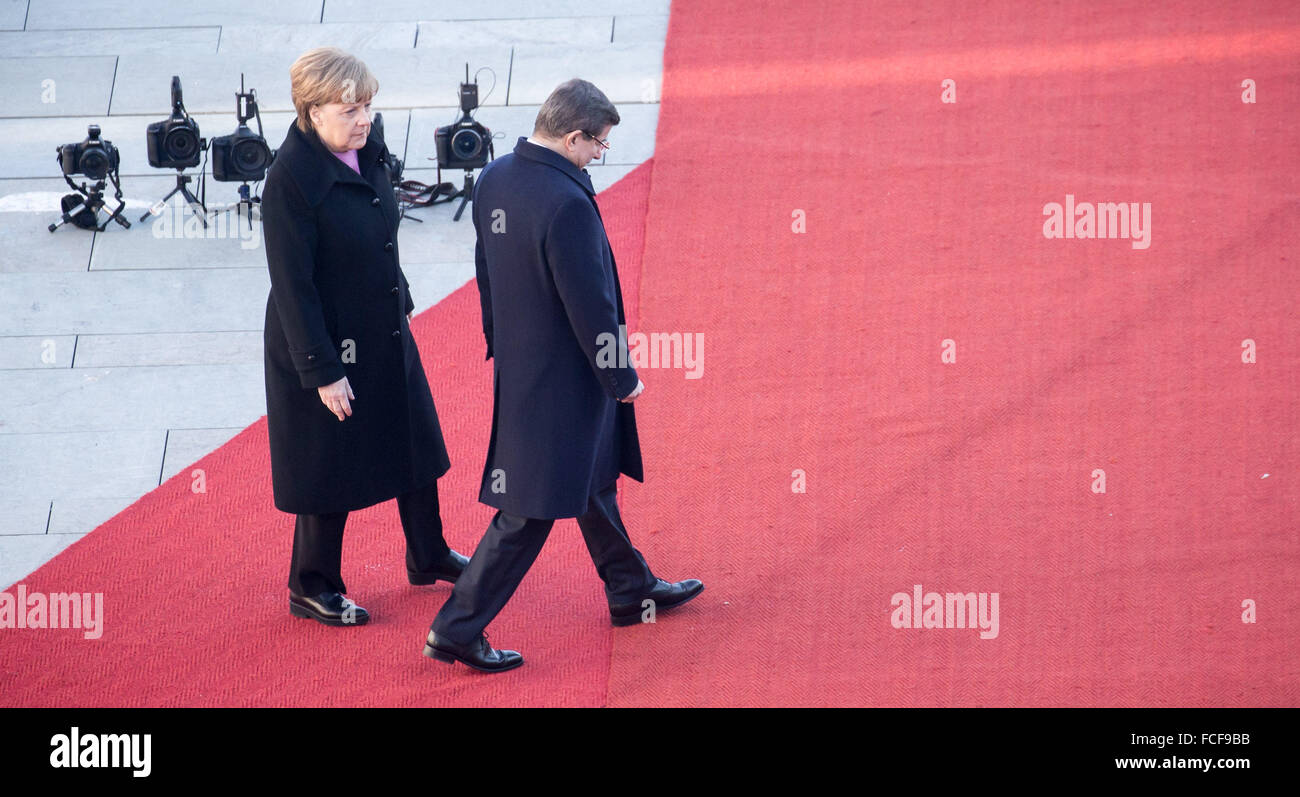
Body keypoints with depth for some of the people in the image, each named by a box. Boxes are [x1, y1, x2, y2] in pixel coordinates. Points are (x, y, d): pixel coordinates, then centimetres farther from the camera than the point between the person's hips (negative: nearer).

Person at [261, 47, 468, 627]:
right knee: (330, 466, 6)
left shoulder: (366, 152, -2)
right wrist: (322, 371, -21)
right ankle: (311, 589, 25)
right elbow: (292, 285, -22)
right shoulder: (291, 178, -25)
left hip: (384, 334, 8)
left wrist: (399, 302, 18)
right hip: (327, 345, -8)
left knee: (415, 442, 20)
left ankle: (428, 556, 41)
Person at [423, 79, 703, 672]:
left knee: (590, 477, 25)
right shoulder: (567, 204, -29)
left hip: (517, 364, 10)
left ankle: (631, 590, 42)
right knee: (531, 509, 0)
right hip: (560, 376, -10)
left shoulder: (494, 179, -2)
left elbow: (487, 269, 10)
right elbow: (589, 305, -23)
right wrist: (621, 378, -11)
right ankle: (457, 629, 3)